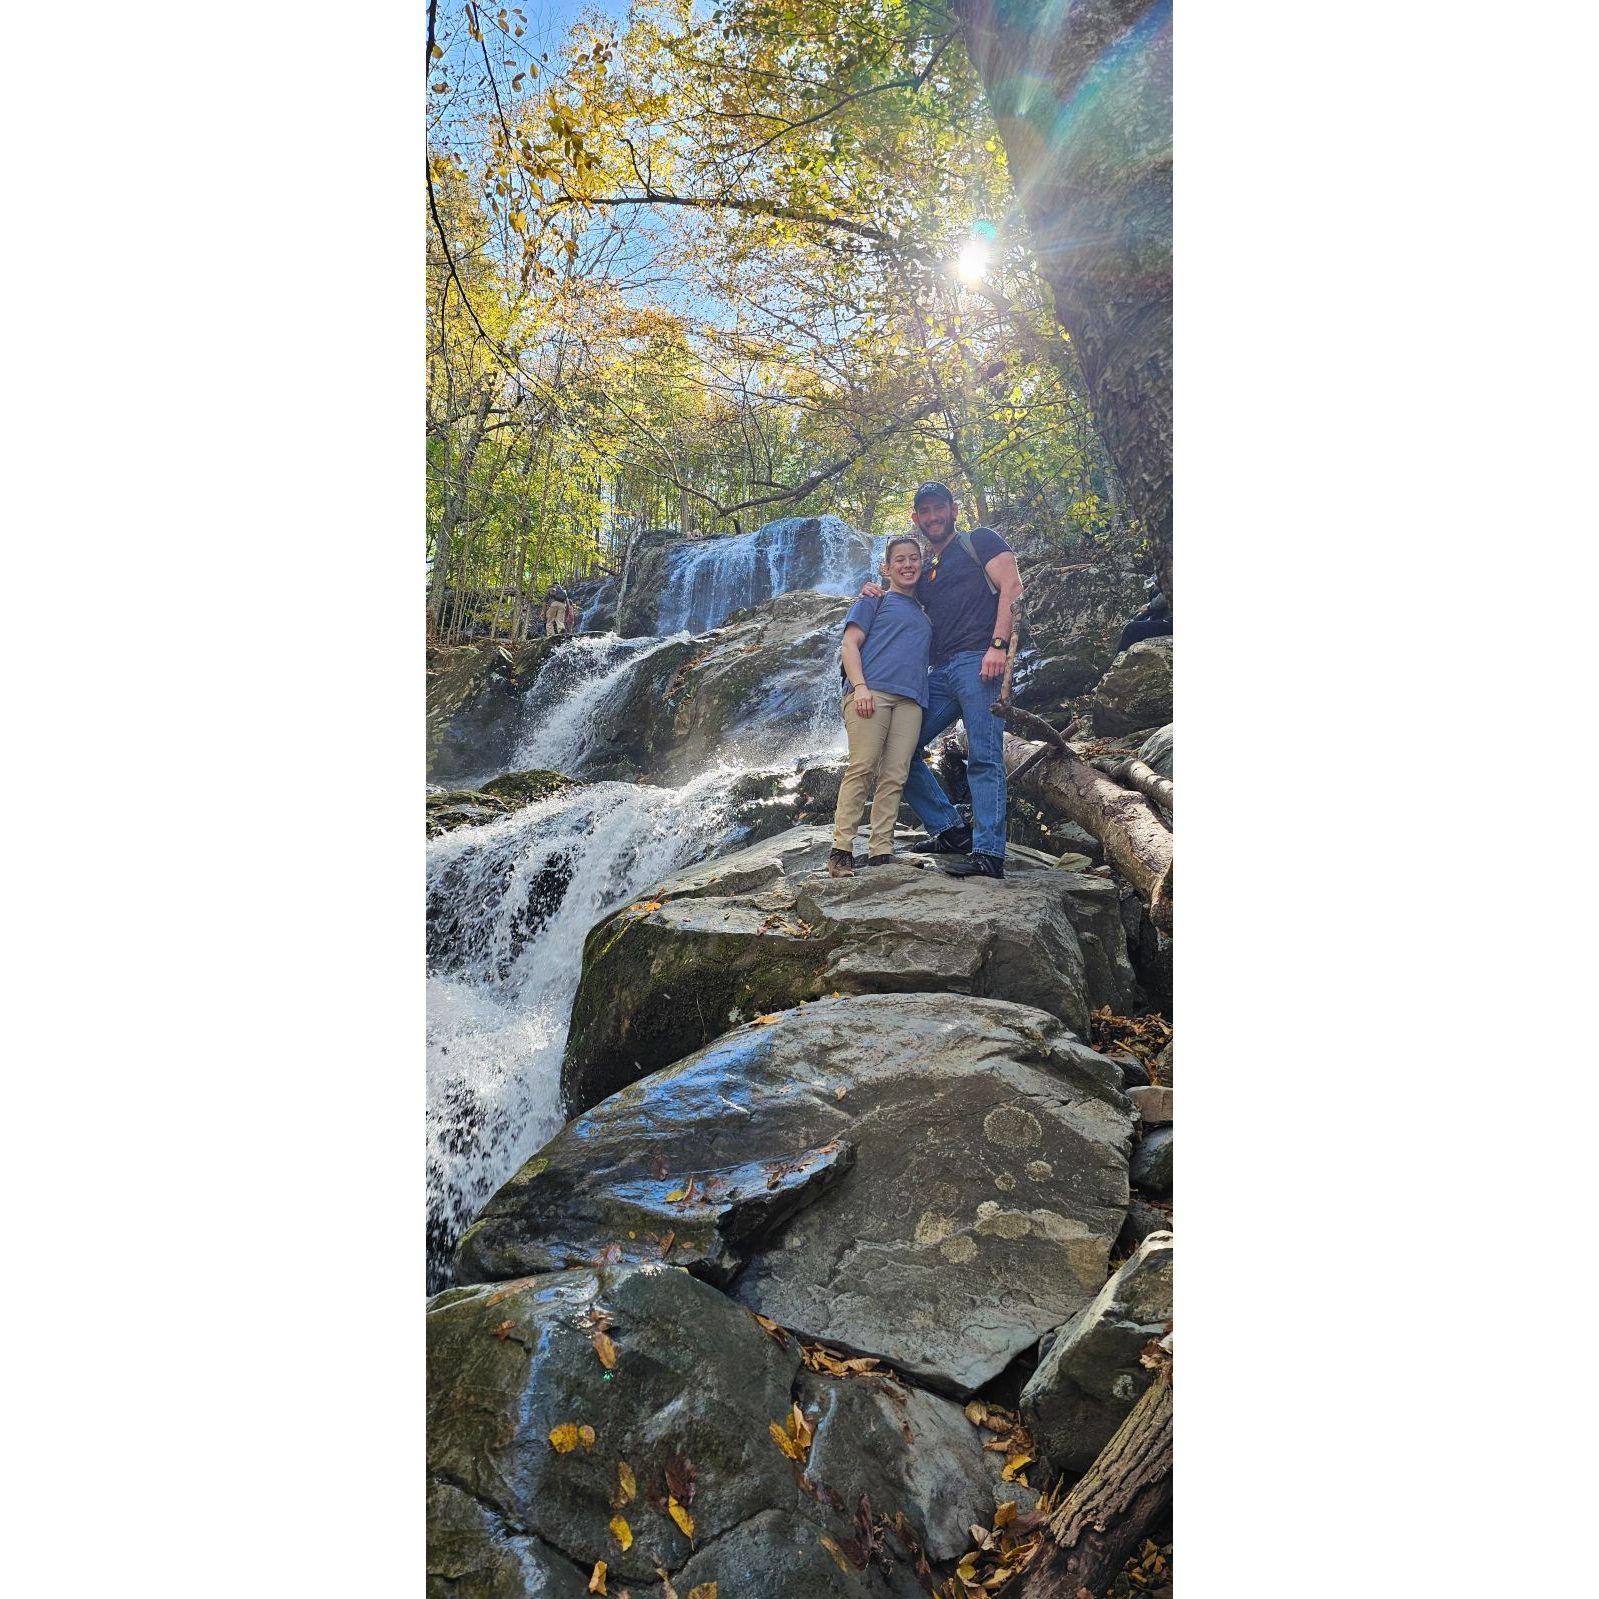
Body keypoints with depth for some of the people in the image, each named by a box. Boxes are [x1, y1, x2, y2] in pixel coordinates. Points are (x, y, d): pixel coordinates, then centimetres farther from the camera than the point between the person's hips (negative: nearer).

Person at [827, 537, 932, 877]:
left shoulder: (924, 614, 31)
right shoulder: (873, 600, 15)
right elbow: (850, 643, 4)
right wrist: (859, 685, -11)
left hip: (910, 699, 5)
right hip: (871, 691, -5)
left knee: (894, 777, -4)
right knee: (861, 768, -15)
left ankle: (880, 853, -5)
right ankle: (841, 849, -15)